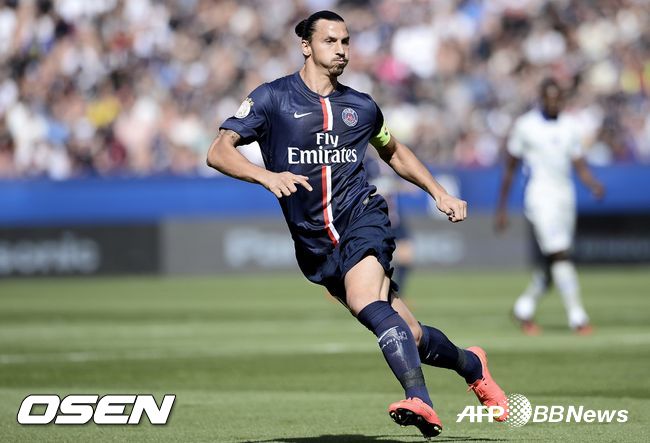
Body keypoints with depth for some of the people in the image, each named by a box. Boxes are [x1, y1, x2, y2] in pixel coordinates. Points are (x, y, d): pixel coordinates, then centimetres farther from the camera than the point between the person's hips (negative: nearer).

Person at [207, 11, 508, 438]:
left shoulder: (361, 106, 12)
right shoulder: (273, 98, 1)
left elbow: (394, 151, 31)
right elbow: (218, 152, -8)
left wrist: (440, 193, 20)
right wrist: (267, 176, -26)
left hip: (361, 215, 0)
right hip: (314, 242, 0)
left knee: (365, 300, -32)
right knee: (410, 338, -4)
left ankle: (420, 403, -44)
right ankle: (471, 364, 25)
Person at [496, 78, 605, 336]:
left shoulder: (568, 128, 12)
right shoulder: (525, 126, -2)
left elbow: (580, 166, 11)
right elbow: (510, 168, 2)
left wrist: (593, 184, -12)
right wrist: (502, 208, 2)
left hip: (566, 198, 6)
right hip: (540, 197, -6)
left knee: (552, 263, 8)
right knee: (560, 256, -15)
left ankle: (524, 308, 26)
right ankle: (577, 317, -16)